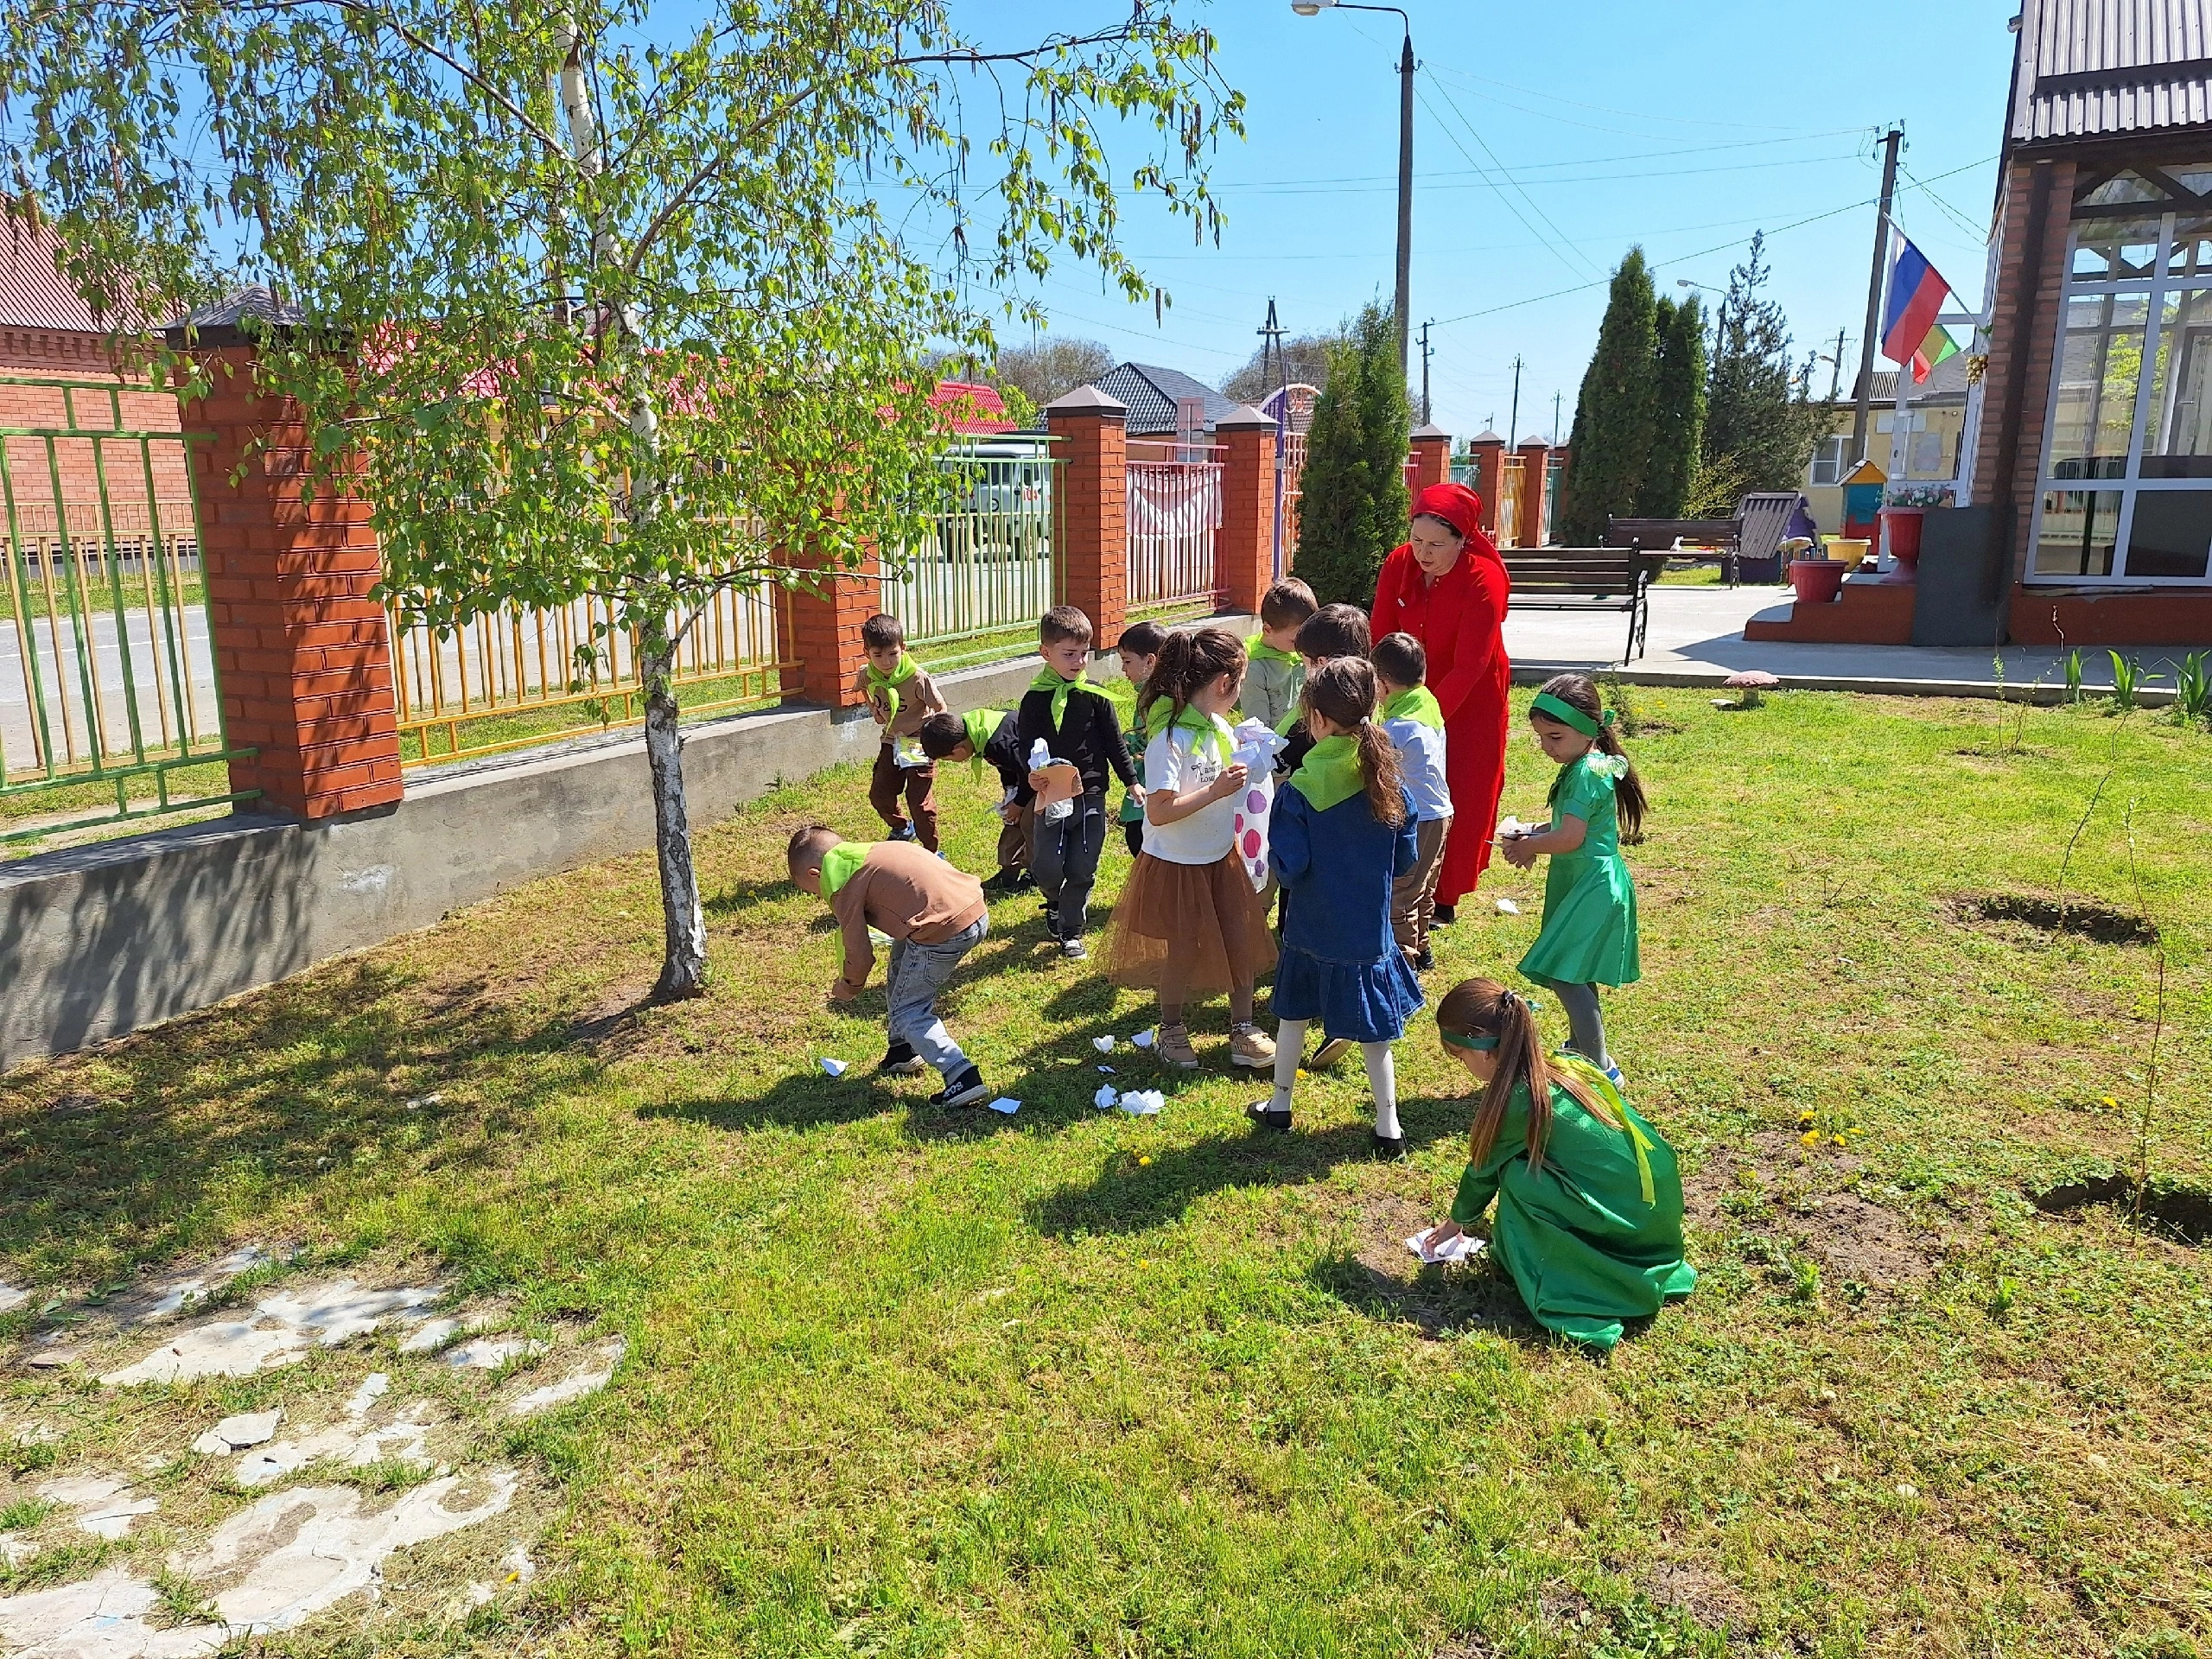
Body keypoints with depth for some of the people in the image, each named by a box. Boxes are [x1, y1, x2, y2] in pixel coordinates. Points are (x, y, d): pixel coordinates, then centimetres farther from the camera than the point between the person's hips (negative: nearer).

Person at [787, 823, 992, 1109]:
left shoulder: (842, 883, -1)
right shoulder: (870, 851, 24)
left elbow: (859, 954, 2)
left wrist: (848, 986, 23)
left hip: (944, 931, -9)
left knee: (908, 1011, 7)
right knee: (901, 958, 30)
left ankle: (962, 1077, -6)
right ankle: (904, 1049, 39)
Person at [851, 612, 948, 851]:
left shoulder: (917, 678, -25)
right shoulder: (866, 675, -11)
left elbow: (940, 709, -14)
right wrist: (875, 712, 6)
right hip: (891, 742, 5)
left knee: (920, 800, -9)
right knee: (879, 795, 10)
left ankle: (931, 851, 8)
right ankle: (902, 829, 40)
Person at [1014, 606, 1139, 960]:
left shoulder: (1095, 696, 0)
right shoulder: (1035, 699, -2)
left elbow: (1114, 742, 7)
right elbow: (1025, 744, -1)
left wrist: (1131, 781, 4)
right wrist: (1032, 774, -21)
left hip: (1090, 795, 1)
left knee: (1081, 870, 4)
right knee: (1046, 867, -4)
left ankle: (1071, 931, 21)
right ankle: (1055, 903, 30)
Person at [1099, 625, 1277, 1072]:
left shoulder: (1219, 727, 0)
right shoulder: (1170, 738, -26)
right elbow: (1158, 812, -29)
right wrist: (1216, 790, -30)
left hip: (1221, 857, 7)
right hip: (1177, 864, -7)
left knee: (1241, 942, 9)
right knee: (1184, 953, 8)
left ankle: (1242, 1029, 25)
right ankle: (1171, 1032, 31)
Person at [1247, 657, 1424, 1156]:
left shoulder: (1298, 791, -19)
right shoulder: (1390, 784, -7)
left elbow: (1288, 869, -17)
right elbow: (1404, 861, 2)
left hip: (1312, 929, -2)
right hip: (1370, 931, 2)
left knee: (1294, 1014, 19)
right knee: (1374, 1030, 13)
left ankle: (1279, 1105, 33)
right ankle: (1389, 1126, 19)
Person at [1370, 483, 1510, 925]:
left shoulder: (1484, 579, -25)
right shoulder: (1398, 564, -13)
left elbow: (1469, 666, -28)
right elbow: (1381, 640, -12)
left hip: (1471, 702, -3)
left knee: (1460, 802, 5)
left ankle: (1444, 899, 21)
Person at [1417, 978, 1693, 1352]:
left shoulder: (1518, 1100, -17)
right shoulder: (1568, 1065, 4)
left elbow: (1483, 1170, 0)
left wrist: (1457, 1220, 20)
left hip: (1627, 1224, -8)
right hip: (1659, 1209, 8)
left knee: (1516, 1176, -8)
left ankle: (1554, 1286, 6)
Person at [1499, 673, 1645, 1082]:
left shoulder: (1588, 772, -21)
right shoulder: (1581, 766, 10)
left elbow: (1570, 837, -26)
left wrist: (1528, 846, -9)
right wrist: (1533, 832, 2)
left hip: (1593, 886, -11)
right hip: (1581, 883, 11)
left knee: (1563, 974, -12)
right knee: (1574, 976, 19)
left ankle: (1601, 1067, -5)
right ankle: (1583, 1051, 34)